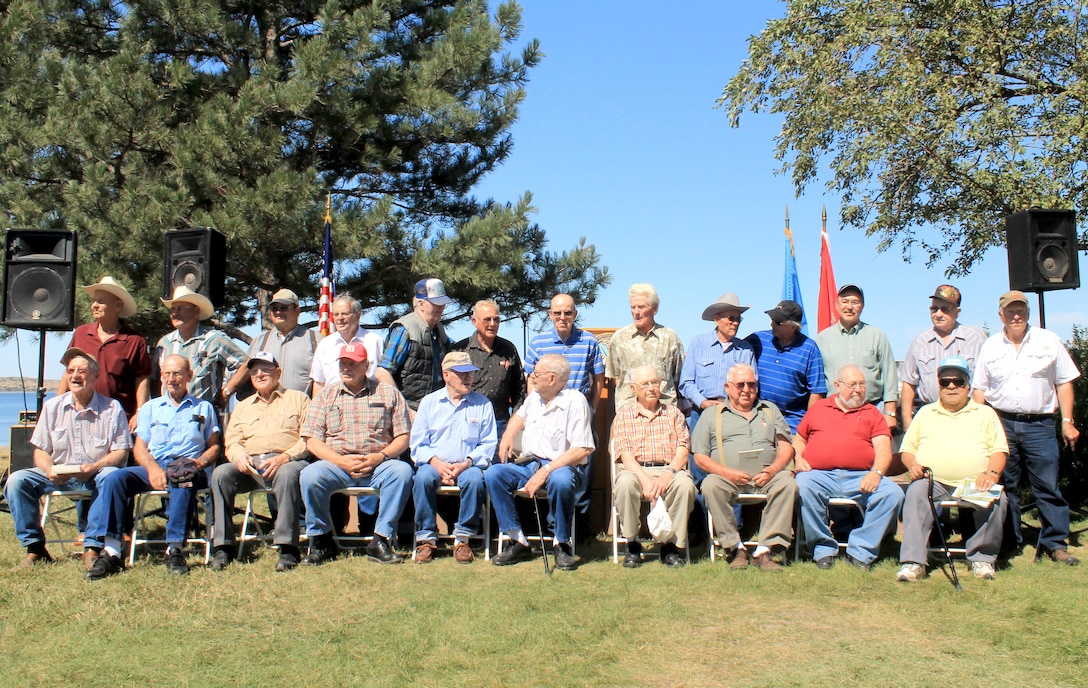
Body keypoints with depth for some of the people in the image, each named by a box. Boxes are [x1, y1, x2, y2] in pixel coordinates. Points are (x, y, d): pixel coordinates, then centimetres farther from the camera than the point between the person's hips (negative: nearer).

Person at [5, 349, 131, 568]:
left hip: (95, 475, -3)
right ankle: (34, 547, -12)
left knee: (111, 476, -35)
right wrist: (50, 471, -16)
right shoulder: (52, 406, 8)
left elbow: (121, 452, -5)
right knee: (17, 480, -20)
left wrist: (93, 467, -24)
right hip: (58, 474, 3)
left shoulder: (112, 408, 0)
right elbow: (40, 450, 7)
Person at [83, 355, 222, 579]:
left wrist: (199, 462, -10)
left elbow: (214, 447, 13)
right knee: (114, 479, -25)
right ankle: (110, 552, -32)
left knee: (183, 481, -39)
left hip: (188, 469, -3)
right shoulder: (150, 408, 24)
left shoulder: (204, 408, 20)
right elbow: (139, 447, 13)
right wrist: (153, 468, -9)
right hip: (153, 467, 3)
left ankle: (175, 550, -37)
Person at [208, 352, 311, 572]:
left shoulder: (298, 399, 17)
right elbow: (231, 441, 17)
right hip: (250, 464, 4)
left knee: (287, 474, -39)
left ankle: (288, 549, -38)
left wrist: (284, 457, -15)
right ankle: (223, 547, -24)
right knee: (220, 474, -27)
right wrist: (239, 456, -8)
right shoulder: (242, 407, 30)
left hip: (288, 461, -4)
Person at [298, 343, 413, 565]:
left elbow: (403, 437, 6)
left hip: (378, 465, 0)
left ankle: (381, 541, -23)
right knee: (309, 476, -30)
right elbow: (312, 440, 6)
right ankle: (321, 541, -10)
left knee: (402, 471, -32)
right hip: (336, 463, 1)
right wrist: (341, 461, -11)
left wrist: (381, 456, -13)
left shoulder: (388, 393, 12)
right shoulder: (326, 396, 14)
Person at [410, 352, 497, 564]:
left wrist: (466, 463, -13)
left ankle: (462, 538, -19)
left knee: (475, 479, -34)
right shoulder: (429, 401, 11)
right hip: (435, 464, 1)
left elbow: (489, 444, 4)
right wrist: (437, 463, -12)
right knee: (423, 477, -32)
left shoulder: (482, 404, 10)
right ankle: (426, 538, -19)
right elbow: (417, 443, 6)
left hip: (467, 465, 0)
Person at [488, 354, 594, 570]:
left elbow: (583, 450, -20)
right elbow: (520, 416, 35)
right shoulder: (534, 396, 11)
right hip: (528, 463, 7)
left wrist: (546, 471, -25)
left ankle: (562, 545, -17)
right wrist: (508, 435, 12)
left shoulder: (575, 401, -13)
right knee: (493, 474, -18)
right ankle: (518, 542, -13)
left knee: (560, 480, -40)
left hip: (562, 466, -7)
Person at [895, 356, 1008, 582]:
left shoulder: (985, 413, 20)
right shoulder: (925, 413, 23)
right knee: (916, 492, -32)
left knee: (996, 499, -30)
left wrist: (991, 473, -12)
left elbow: (999, 450, 9)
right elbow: (907, 449, 19)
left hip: (975, 484, 0)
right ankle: (913, 562, -35)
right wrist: (913, 465, -5)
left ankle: (982, 557, -13)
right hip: (933, 482, 0)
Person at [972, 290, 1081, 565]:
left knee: (1048, 485, -3)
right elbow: (979, 389, 11)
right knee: (1005, 486, 6)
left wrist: (1067, 421, -1)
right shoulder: (990, 346, 9)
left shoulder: (1048, 341, 6)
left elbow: (1064, 382, 6)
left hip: (1039, 424, -1)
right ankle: (1009, 542, 16)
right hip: (1001, 422, 1)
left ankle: (1055, 544, 3)